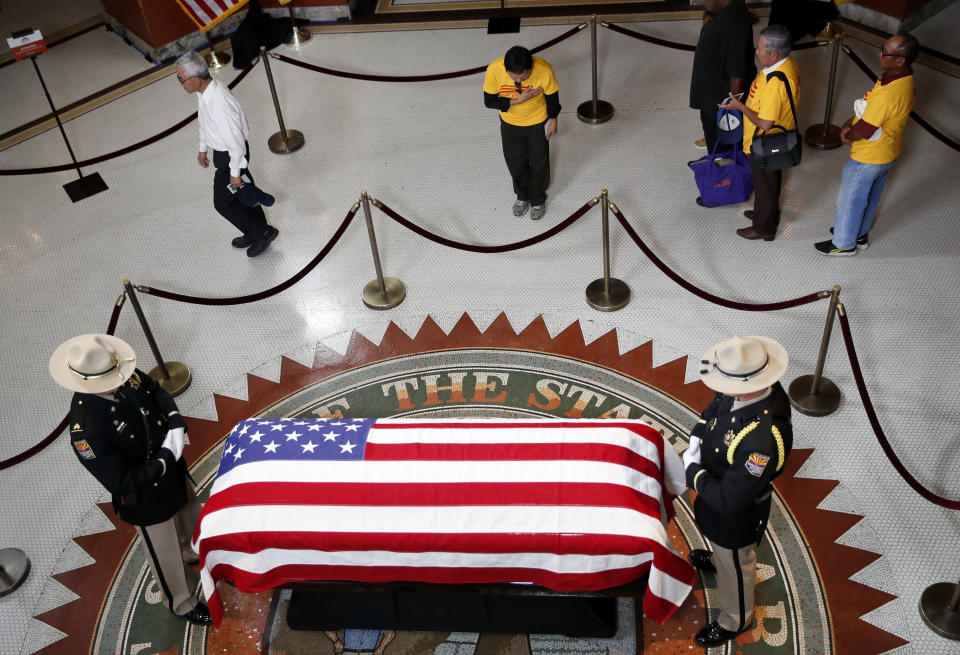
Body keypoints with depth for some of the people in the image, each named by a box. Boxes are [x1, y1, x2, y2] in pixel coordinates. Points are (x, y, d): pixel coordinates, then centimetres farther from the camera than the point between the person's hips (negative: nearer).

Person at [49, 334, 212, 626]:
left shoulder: (126, 376, -20)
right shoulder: (85, 428, -38)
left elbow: (155, 391, 2)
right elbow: (118, 481, -30)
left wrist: (176, 421, -15)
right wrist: (164, 461, -27)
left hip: (172, 470, 7)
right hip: (143, 497, -6)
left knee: (192, 518, 32)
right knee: (164, 553, 18)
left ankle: (192, 553, 66)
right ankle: (181, 602, 47)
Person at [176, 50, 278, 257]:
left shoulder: (219, 104, -36)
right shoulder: (205, 90, -7)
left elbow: (235, 141, -28)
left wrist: (235, 173, -19)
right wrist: (203, 148, 22)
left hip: (231, 155, -9)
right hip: (222, 150, 9)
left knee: (223, 203, 5)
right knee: (241, 195, 23)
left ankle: (263, 232, 21)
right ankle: (255, 234, 42)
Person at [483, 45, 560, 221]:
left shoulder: (544, 70, -34)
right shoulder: (494, 70, -33)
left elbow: (552, 96, -14)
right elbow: (489, 101, -20)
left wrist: (553, 121, 0)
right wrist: (518, 101, -31)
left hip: (538, 122, -1)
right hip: (510, 124, 1)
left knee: (539, 162, 17)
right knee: (515, 162, 20)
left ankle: (538, 200, 44)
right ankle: (522, 196, 48)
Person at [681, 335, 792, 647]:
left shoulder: (763, 440, -47)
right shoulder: (746, 388, -23)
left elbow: (729, 499, -36)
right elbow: (713, 409, 1)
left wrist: (693, 473, -22)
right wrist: (696, 442, -13)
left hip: (736, 513, -7)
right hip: (718, 485, 7)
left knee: (734, 566, 24)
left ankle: (735, 620, 53)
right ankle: (717, 558, 72)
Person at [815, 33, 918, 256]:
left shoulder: (888, 94, -38)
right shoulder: (904, 79, -7)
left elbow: (863, 131, -29)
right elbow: (866, 106, 5)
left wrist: (847, 136, -9)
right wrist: (848, 124, -7)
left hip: (868, 158, -9)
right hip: (887, 152, 9)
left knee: (850, 200, 13)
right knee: (870, 196, 28)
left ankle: (844, 243, 33)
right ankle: (860, 233, 49)